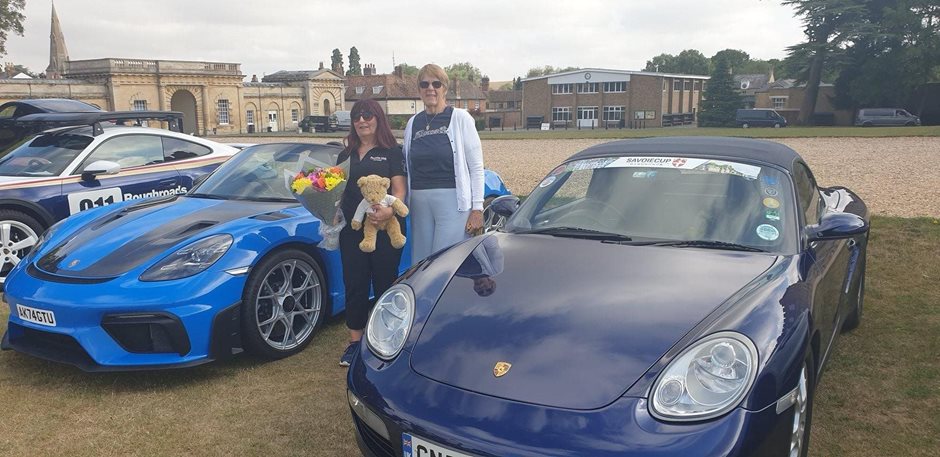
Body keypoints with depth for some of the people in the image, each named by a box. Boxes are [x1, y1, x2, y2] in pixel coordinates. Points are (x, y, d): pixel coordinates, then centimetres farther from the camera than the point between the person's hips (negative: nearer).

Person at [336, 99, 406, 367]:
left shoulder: (391, 152, 3)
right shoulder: (346, 155, 18)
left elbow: (399, 190, -6)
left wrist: (389, 210, -27)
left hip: (385, 227, -4)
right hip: (352, 228, 4)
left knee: (384, 283, 1)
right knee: (354, 284, 4)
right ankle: (355, 341, 13)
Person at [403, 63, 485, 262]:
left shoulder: (460, 118, -1)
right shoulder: (413, 123, 13)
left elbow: (476, 167, -3)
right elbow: (408, 167, 16)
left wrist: (477, 208, -8)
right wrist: (405, 204, 10)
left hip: (452, 200, -5)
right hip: (419, 201, 5)